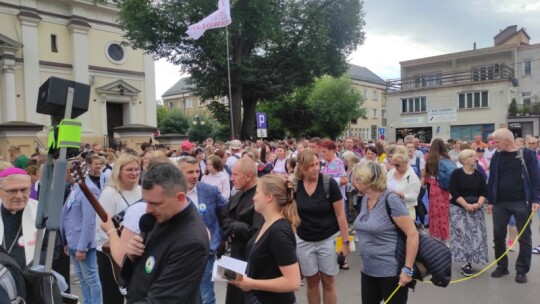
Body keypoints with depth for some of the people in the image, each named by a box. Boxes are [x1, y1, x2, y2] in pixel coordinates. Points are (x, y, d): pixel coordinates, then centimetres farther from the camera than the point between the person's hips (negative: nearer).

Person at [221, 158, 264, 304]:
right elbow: (224, 219, 10)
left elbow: (257, 233, -29)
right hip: (236, 255, 8)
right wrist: (232, 229, -11)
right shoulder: (238, 196, 7)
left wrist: (234, 226, -14)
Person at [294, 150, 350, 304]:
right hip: (304, 241, 2)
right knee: (311, 281, 15)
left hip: (328, 239, -2)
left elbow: (340, 215, -9)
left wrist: (345, 241, -9)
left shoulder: (329, 183, -15)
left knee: (328, 281, 10)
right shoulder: (295, 185, -7)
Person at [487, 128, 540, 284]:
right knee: (498, 236, 8)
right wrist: (490, 201, 6)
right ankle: (502, 266, 23)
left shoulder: (527, 154, -4)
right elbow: (492, 180, 8)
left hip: (521, 203, -3)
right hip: (500, 203, 3)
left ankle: (521, 270, 17)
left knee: (524, 238, 5)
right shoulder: (496, 156, 5)